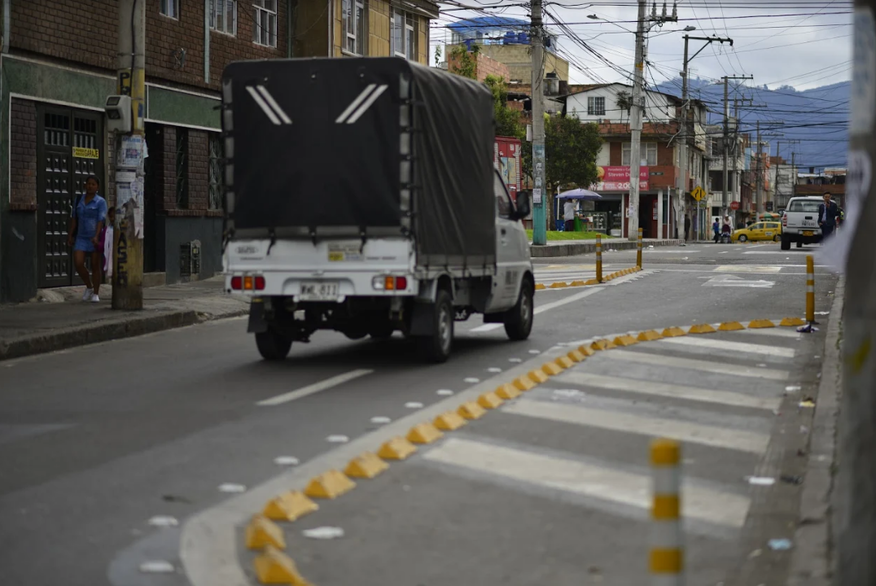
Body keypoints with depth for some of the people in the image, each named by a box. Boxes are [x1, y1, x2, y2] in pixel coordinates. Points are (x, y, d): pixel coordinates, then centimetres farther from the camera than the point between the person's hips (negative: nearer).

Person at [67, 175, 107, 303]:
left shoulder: (101, 202, -4)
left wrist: (96, 236, -26)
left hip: (95, 238, -3)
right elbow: (74, 219, 12)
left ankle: (95, 294, 11)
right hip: (81, 238, 4)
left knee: (95, 267, 1)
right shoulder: (78, 200, 10)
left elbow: (101, 220, -14)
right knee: (78, 263, -9)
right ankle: (89, 287, 12)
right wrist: (70, 235, 7)